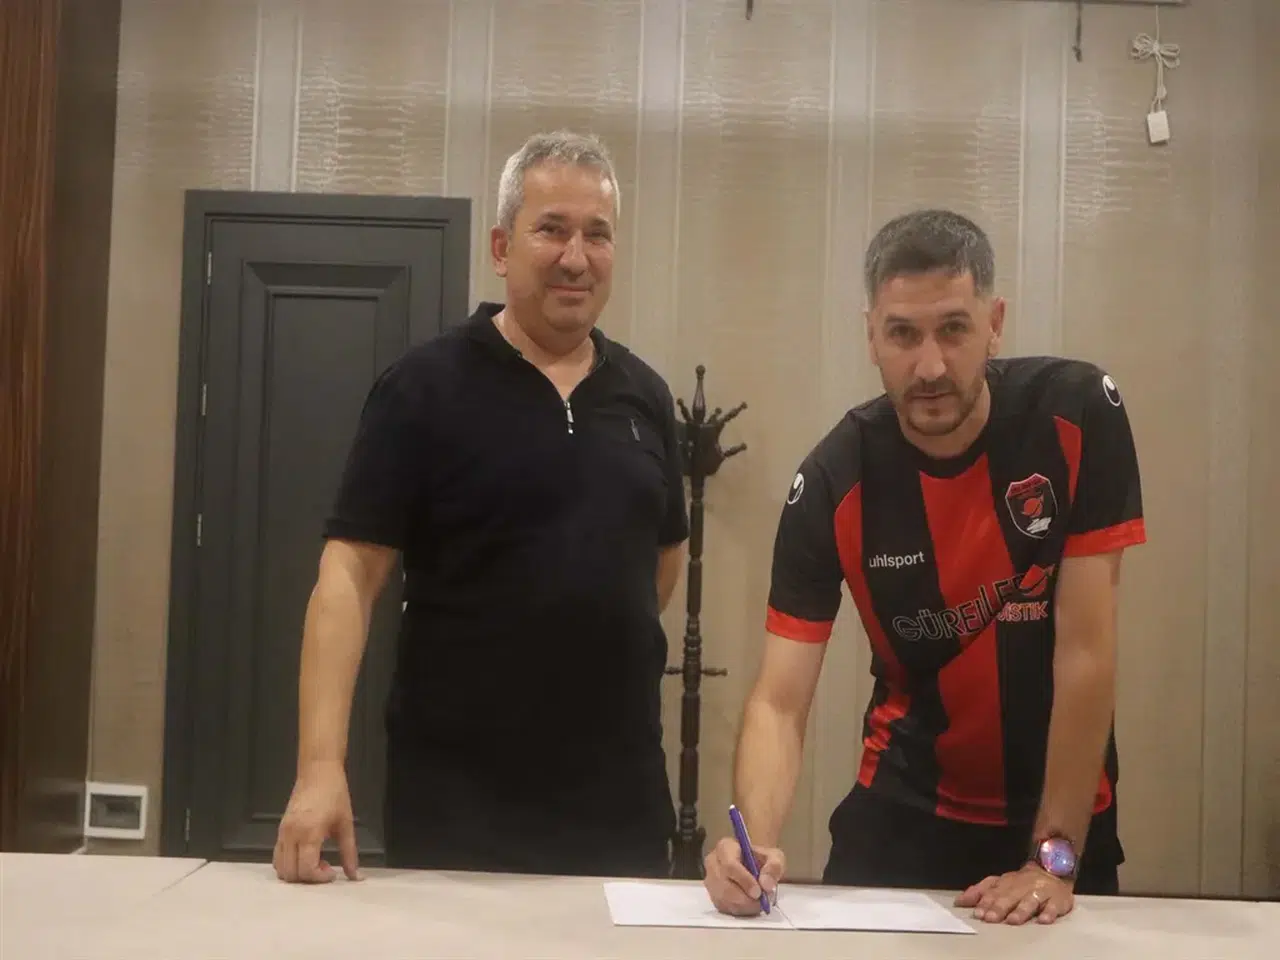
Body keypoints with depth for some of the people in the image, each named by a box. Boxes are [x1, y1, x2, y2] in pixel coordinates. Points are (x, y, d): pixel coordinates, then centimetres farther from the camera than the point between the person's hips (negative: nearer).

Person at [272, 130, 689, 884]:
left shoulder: (645, 395, 7)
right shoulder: (428, 386, -7)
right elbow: (351, 571, -13)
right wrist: (321, 766, -22)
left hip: (622, 799, 5)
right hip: (457, 802, -4)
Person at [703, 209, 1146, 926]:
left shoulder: (1080, 416, -19)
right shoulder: (835, 482, -17)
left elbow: (1086, 648, -18)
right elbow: (781, 702, -18)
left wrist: (1055, 856, -19)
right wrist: (755, 841, -37)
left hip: (1065, 804, 0)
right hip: (906, 804, 0)